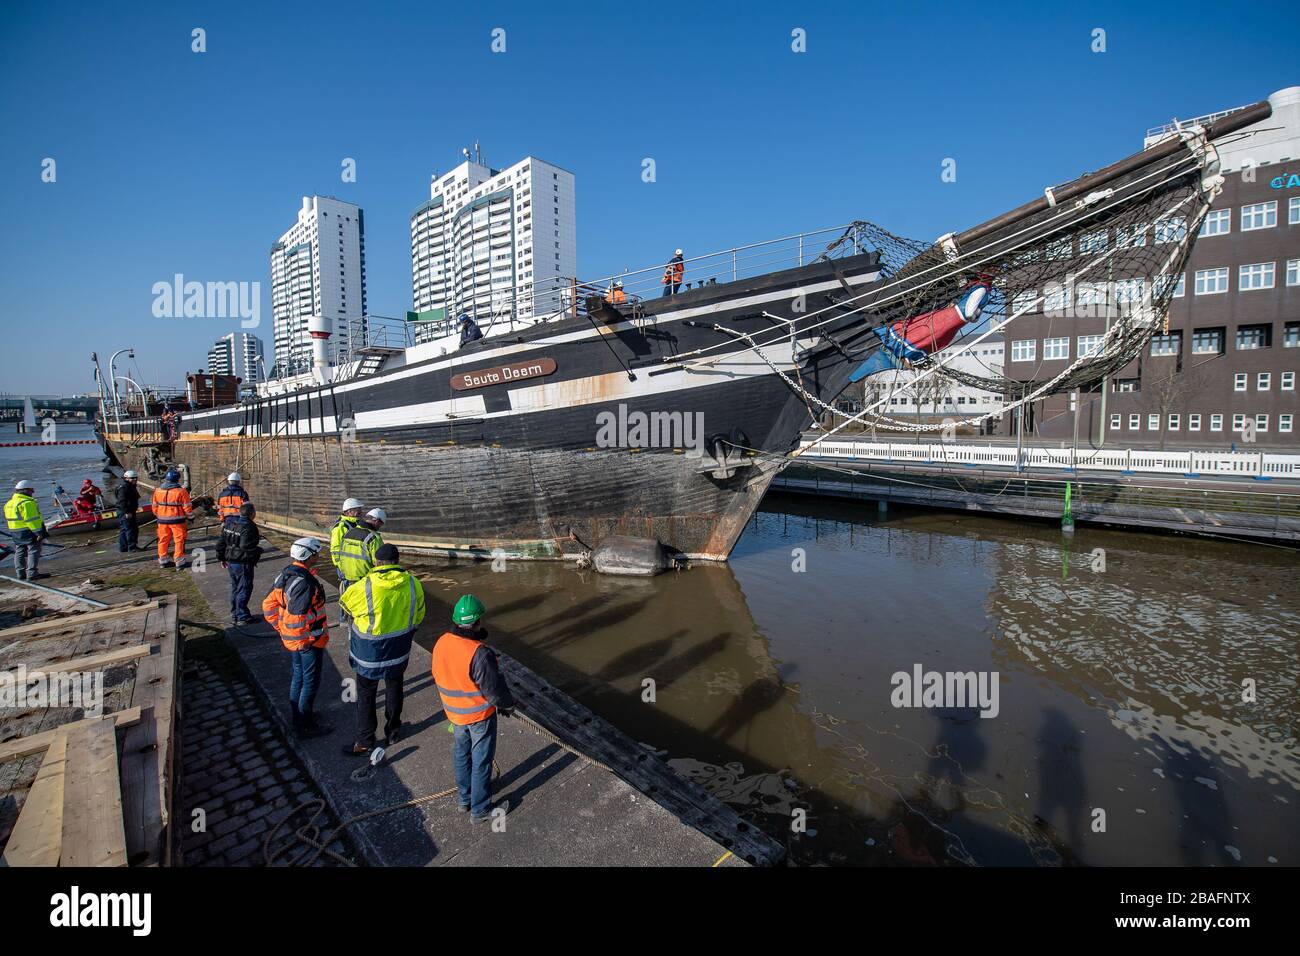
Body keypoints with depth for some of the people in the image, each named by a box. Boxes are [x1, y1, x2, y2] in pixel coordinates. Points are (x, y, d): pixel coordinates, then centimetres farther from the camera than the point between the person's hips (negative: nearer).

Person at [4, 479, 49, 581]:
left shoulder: (9, 503, 13)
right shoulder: (27, 503, -18)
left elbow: (8, 519, 18)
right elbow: (31, 519, -23)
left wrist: (13, 532, 25)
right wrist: (39, 532, -21)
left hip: (15, 532, 9)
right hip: (29, 531, -9)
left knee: (19, 552, 15)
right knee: (33, 551, -6)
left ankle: (21, 574, 20)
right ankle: (32, 573, -9)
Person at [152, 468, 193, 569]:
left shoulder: (157, 491, 0)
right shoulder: (181, 491, -15)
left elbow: (155, 507, 10)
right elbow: (187, 507, -11)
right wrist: (190, 517, 4)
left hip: (162, 520, 5)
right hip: (177, 521, -5)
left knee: (163, 540, 16)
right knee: (179, 540, 3)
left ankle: (163, 561, 26)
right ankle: (179, 562, 5)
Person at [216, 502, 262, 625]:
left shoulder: (229, 523, 7)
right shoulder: (249, 527, -20)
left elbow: (221, 542, 13)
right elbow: (247, 547, -23)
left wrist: (222, 558, 22)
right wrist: (254, 558, -8)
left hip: (231, 562, 9)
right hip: (243, 563, -8)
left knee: (234, 587, 19)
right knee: (244, 589, 1)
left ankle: (234, 615, 29)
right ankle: (242, 618, 5)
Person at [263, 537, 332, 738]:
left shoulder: (285, 575, 1)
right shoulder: (305, 583, -29)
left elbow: (269, 605, 8)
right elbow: (297, 617, -30)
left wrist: (280, 629, 13)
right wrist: (311, 638, -18)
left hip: (290, 639, 9)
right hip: (308, 641, -9)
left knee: (298, 676, 23)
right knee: (310, 681, 6)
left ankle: (298, 716, 39)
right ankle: (305, 726, 19)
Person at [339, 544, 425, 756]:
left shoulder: (364, 587, -23)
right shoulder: (413, 583, -13)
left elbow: (346, 604, -1)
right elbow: (418, 617, 1)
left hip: (370, 652, -3)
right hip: (399, 650, 3)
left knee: (366, 694, 14)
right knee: (394, 688, 22)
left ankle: (365, 741, 25)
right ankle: (393, 731, 36)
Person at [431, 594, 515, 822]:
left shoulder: (441, 643, -12)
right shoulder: (479, 654, -33)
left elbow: (438, 676, 4)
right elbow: (494, 689, -24)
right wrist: (508, 705, -3)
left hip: (454, 711, 6)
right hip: (480, 714, -6)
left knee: (462, 753, 25)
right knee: (481, 760, 12)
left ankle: (464, 798, 44)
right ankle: (480, 809, 27)